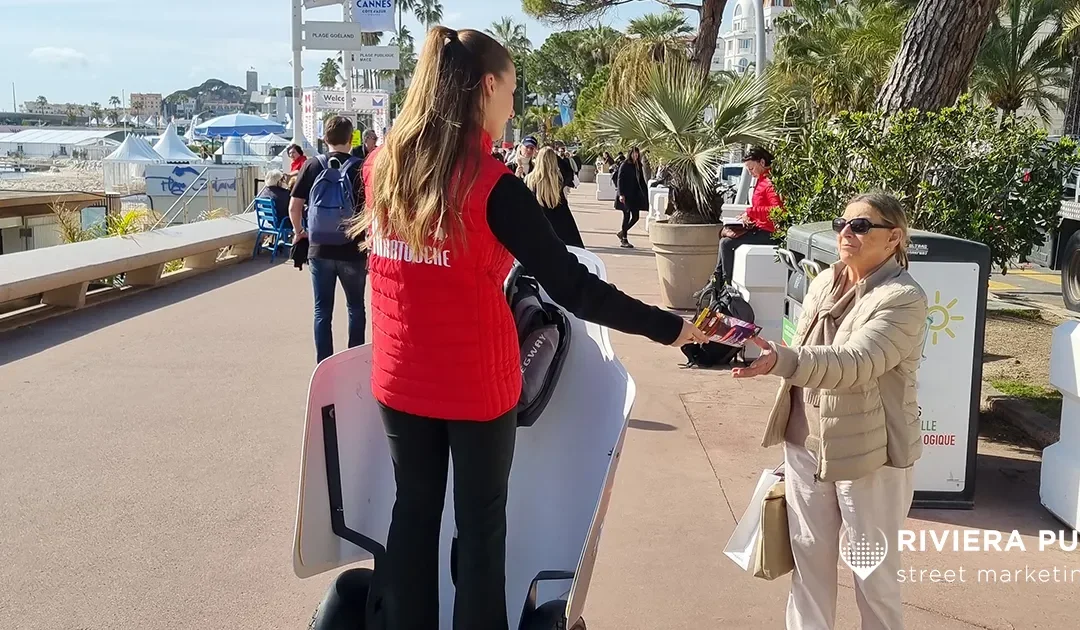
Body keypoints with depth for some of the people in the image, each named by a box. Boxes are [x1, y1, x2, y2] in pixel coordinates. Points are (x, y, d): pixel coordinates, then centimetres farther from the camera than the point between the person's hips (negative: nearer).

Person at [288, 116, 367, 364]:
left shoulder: (312, 165, -2)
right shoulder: (360, 167, -7)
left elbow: (294, 206, -3)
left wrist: (299, 232, 15)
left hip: (319, 250, 1)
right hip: (352, 250, -1)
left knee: (322, 310, 9)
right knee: (356, 308, 15)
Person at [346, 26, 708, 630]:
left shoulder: (382, 164, -3)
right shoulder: (494, 186, -19)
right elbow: (573, 288, -20)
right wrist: (671, 327, -13)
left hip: (401, 377, 5)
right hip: (475, 382, -5)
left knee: (414, 509, 19)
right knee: (481, 520, 13)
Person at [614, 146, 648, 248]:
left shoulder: (638, 165, 11)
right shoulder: (624, 165, -8)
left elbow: (641, 180, 16)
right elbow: (619, 180, -11)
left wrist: (645, 193, 10)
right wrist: (621, 194, -18)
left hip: (635, 194, 7)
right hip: (626, 195, -7)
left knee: (636, 216, 5)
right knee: (627, 216, -4)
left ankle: (622, 233, 23)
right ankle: (624, 240, 4)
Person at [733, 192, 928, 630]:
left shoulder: (903, 298, -18)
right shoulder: (824, 282, 5)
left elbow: (853, 364, -33)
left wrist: (778, 360, -48)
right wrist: (791, 437, 18)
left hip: (870, 454, -6)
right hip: (806, 445, 6)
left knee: (873, 570, 8)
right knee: (808, 557, 16)